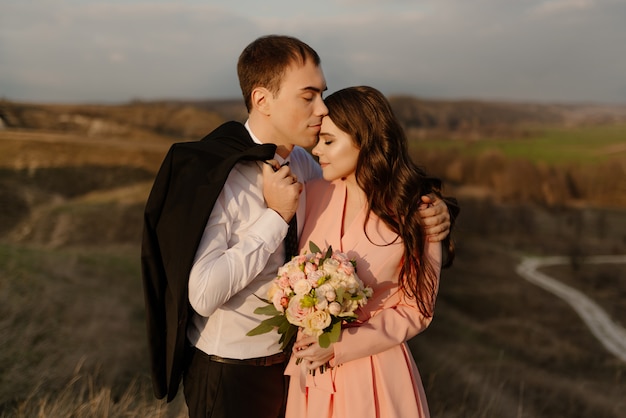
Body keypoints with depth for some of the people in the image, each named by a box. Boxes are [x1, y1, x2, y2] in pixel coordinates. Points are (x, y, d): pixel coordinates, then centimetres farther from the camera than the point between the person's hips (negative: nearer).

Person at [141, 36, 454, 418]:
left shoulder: (301, 162, -3)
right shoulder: (211, 174, -24)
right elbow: (202, 294, -30)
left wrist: (425, 214, -6)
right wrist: (275, 216, -27)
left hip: (292, 360, 6)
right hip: (229, 376, -6)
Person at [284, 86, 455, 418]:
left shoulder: (414, 213, -13)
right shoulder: (313, 194, -5)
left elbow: (416, 311, -7)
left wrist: (340, 346, -15)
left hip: (374, 375, -3)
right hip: (311, 372, 3)